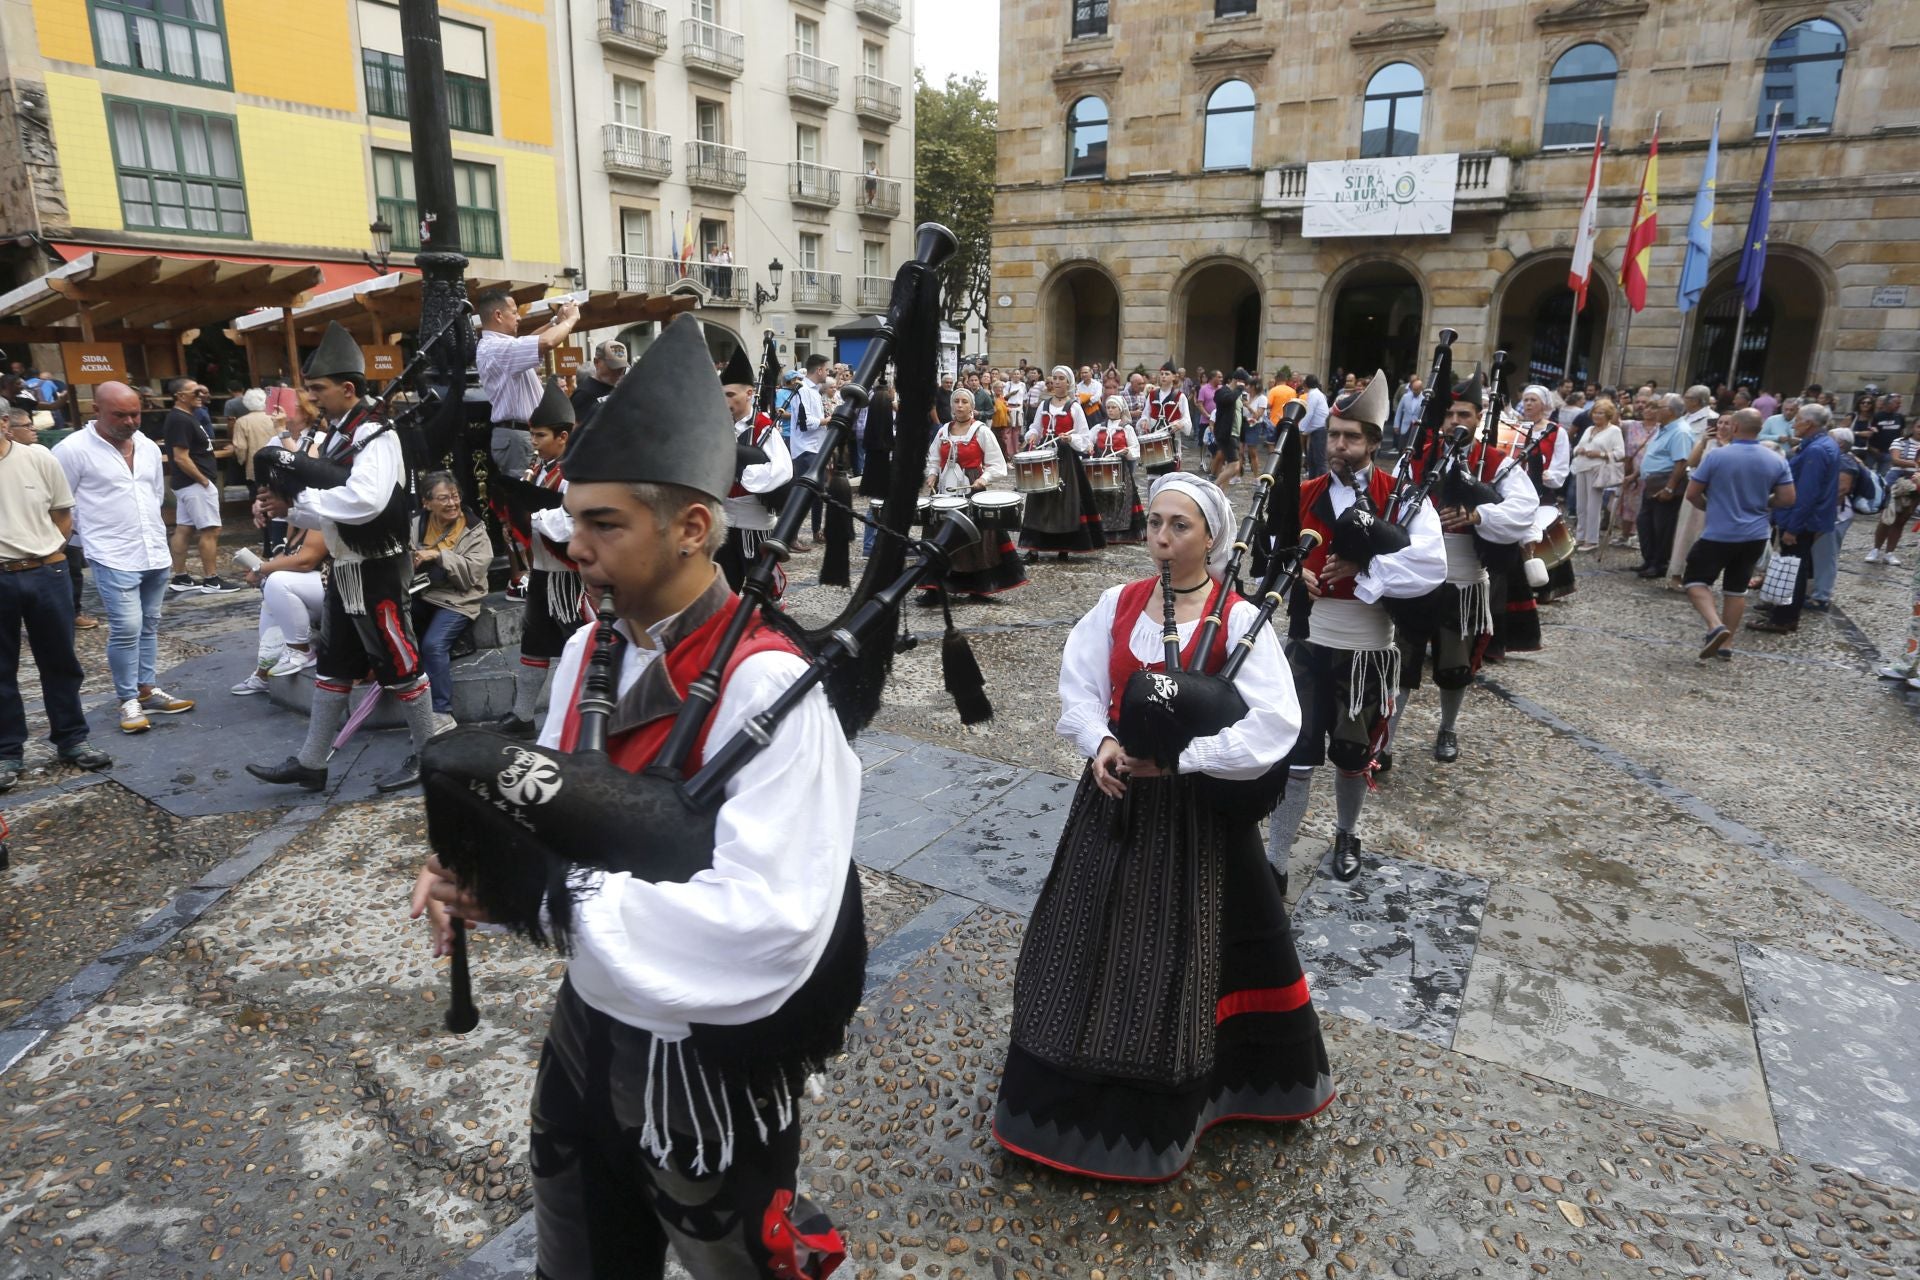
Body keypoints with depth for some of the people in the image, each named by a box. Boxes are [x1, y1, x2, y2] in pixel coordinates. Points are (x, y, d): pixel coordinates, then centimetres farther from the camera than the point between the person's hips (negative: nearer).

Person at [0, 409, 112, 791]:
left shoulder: (39, 458, -1)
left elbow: (63, 515, 8)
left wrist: (45, 555, 3)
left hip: (46, 574, 1)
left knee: (60, 662, 12)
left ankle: (71, 739, 24)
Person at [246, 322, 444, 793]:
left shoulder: (376, 437, -17)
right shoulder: (337, 436, 11)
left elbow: (364, 501, -33)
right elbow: (332, 512, 16)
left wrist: (302, 492, -20)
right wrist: (290, 507, -1)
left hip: (377, 573, -10)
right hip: (345, 570, 10)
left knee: (399, 664, 1)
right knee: (332, 666, 15)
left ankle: (427, 756, 15)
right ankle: (311, 762, 25)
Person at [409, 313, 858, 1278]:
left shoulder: (767, 686, -29)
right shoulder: (589, 653, -4)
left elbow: (768, 922, -35)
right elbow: (554, 810, 8)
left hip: (705, 1067, -7)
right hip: (590, 1027, 7)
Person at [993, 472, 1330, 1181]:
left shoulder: (1239, 619, -12)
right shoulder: (1117, 604, 0)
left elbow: (1275, 723, -20)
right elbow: (1079, 690, 0)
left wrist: (1176, 756, -24)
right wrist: (1101, 743, -20)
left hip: (1197, 809, -4)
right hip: (1114, 794, 4)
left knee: (1180, 952, 8)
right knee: (1090, 941, 14)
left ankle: (1160, 1111, 33)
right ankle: (1076, 1093, 38)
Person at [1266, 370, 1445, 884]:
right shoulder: (1303, 496, 1)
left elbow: (1431, 567, -21)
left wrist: (1362, 570, -23)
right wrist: (1292, 572, -9)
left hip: (1369, 653, -1)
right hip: (1309, 646, 1)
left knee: (1354, 754, 17)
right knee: (1296, 757, 0)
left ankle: (1347, 833, 44)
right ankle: (1275, 864, 9)